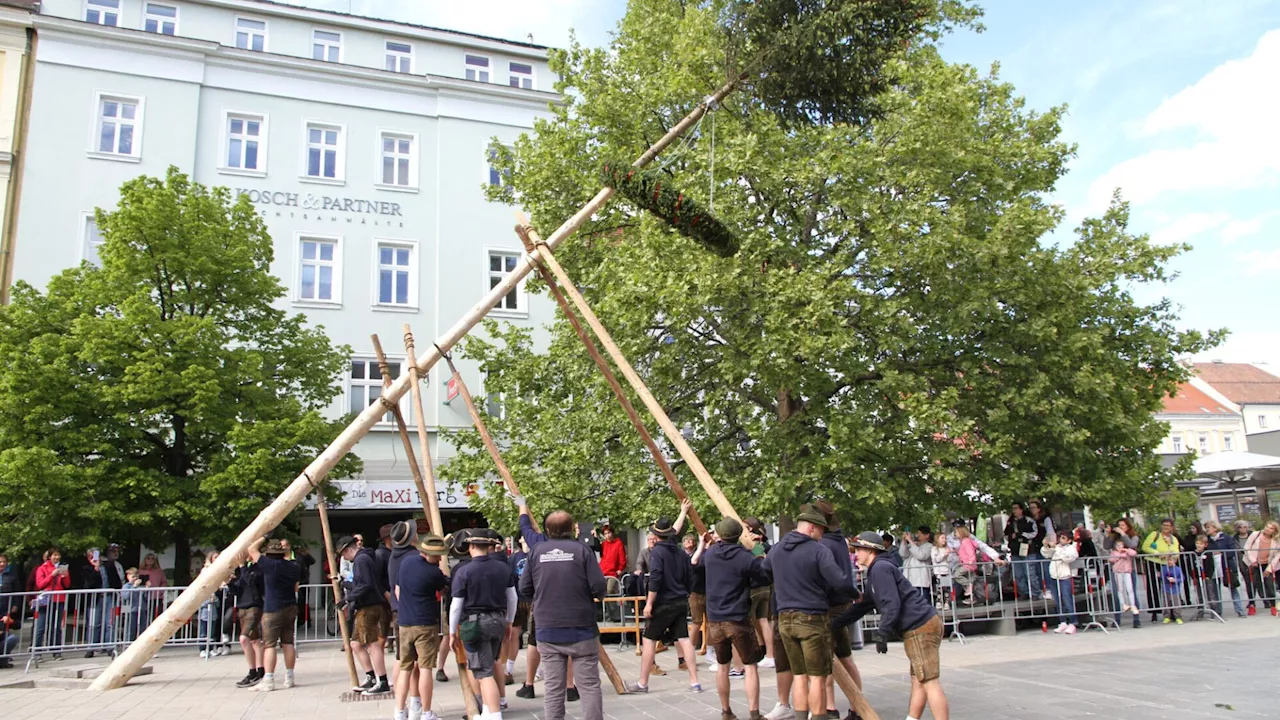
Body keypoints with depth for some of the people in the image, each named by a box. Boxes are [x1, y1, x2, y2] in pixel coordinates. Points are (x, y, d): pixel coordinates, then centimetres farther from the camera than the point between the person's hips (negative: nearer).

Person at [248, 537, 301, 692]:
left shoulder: (270, 564, -12)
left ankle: (268, 681, -7)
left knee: (269, 645, -4)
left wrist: (264, 538, 8)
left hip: (272, 610, -6)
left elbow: (252, 549, -3)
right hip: (291, 608, 6)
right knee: (288, 643, 10)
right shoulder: (293, 566, 6)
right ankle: (289, 678, 14)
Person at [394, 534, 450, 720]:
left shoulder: (406, 561, 5)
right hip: (426, 624, -6)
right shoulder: (434, 572, -13)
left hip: (404, 623, 6)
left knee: (405, 668, 12)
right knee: (425, 668, -1)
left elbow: (397, 590, 14)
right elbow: (445, 589, 4)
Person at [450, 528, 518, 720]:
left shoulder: (463, 571, -9)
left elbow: (456, 605, -7)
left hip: (474, 623, -5)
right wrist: (509, 621, 25)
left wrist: (452, 632, 4)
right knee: (488, 666, 22)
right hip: (498, 620, 5)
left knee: (484, 672, -4)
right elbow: (512, 598, 12)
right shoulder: (503, 567, 5)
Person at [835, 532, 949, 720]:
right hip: (921, 626, 10)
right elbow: (862, 605, 26)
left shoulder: (880, 569, -10)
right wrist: (835, 623, 25)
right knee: (917, 681, 14)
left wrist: (882, 634, -17)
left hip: (920, 628, -10)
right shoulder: (875, 572, 22)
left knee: (929, 683, -9)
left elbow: (892, 605, -20)